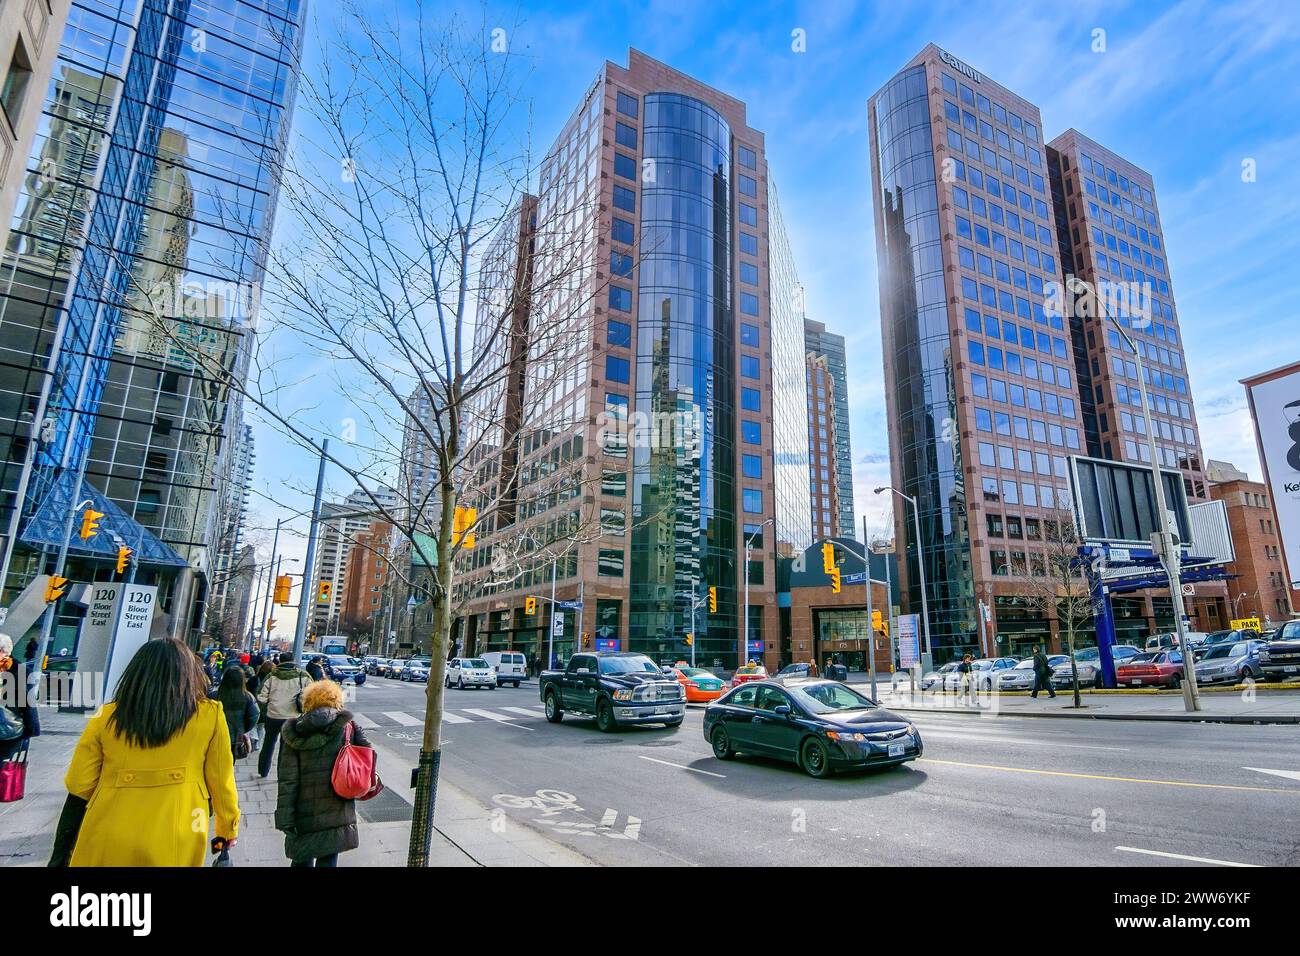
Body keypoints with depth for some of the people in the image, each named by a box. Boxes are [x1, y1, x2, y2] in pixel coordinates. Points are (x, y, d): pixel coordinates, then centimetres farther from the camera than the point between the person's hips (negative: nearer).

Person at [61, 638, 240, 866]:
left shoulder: (107, 716, -3)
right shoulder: (210, 715, -7)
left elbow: (78, 783, 2)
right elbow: (221, 783, -1)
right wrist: (228, 828, 14)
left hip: (108, 844, 1)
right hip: (173, 847, -1)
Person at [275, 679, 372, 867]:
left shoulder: (294, 732, -5)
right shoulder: (346, 727, -6)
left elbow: (287, 780, -7)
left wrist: (285, 819, -4)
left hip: (305, 814, 1)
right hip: (337, 814, -1)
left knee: (302, 860, 20)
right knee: (328, 860, 13)